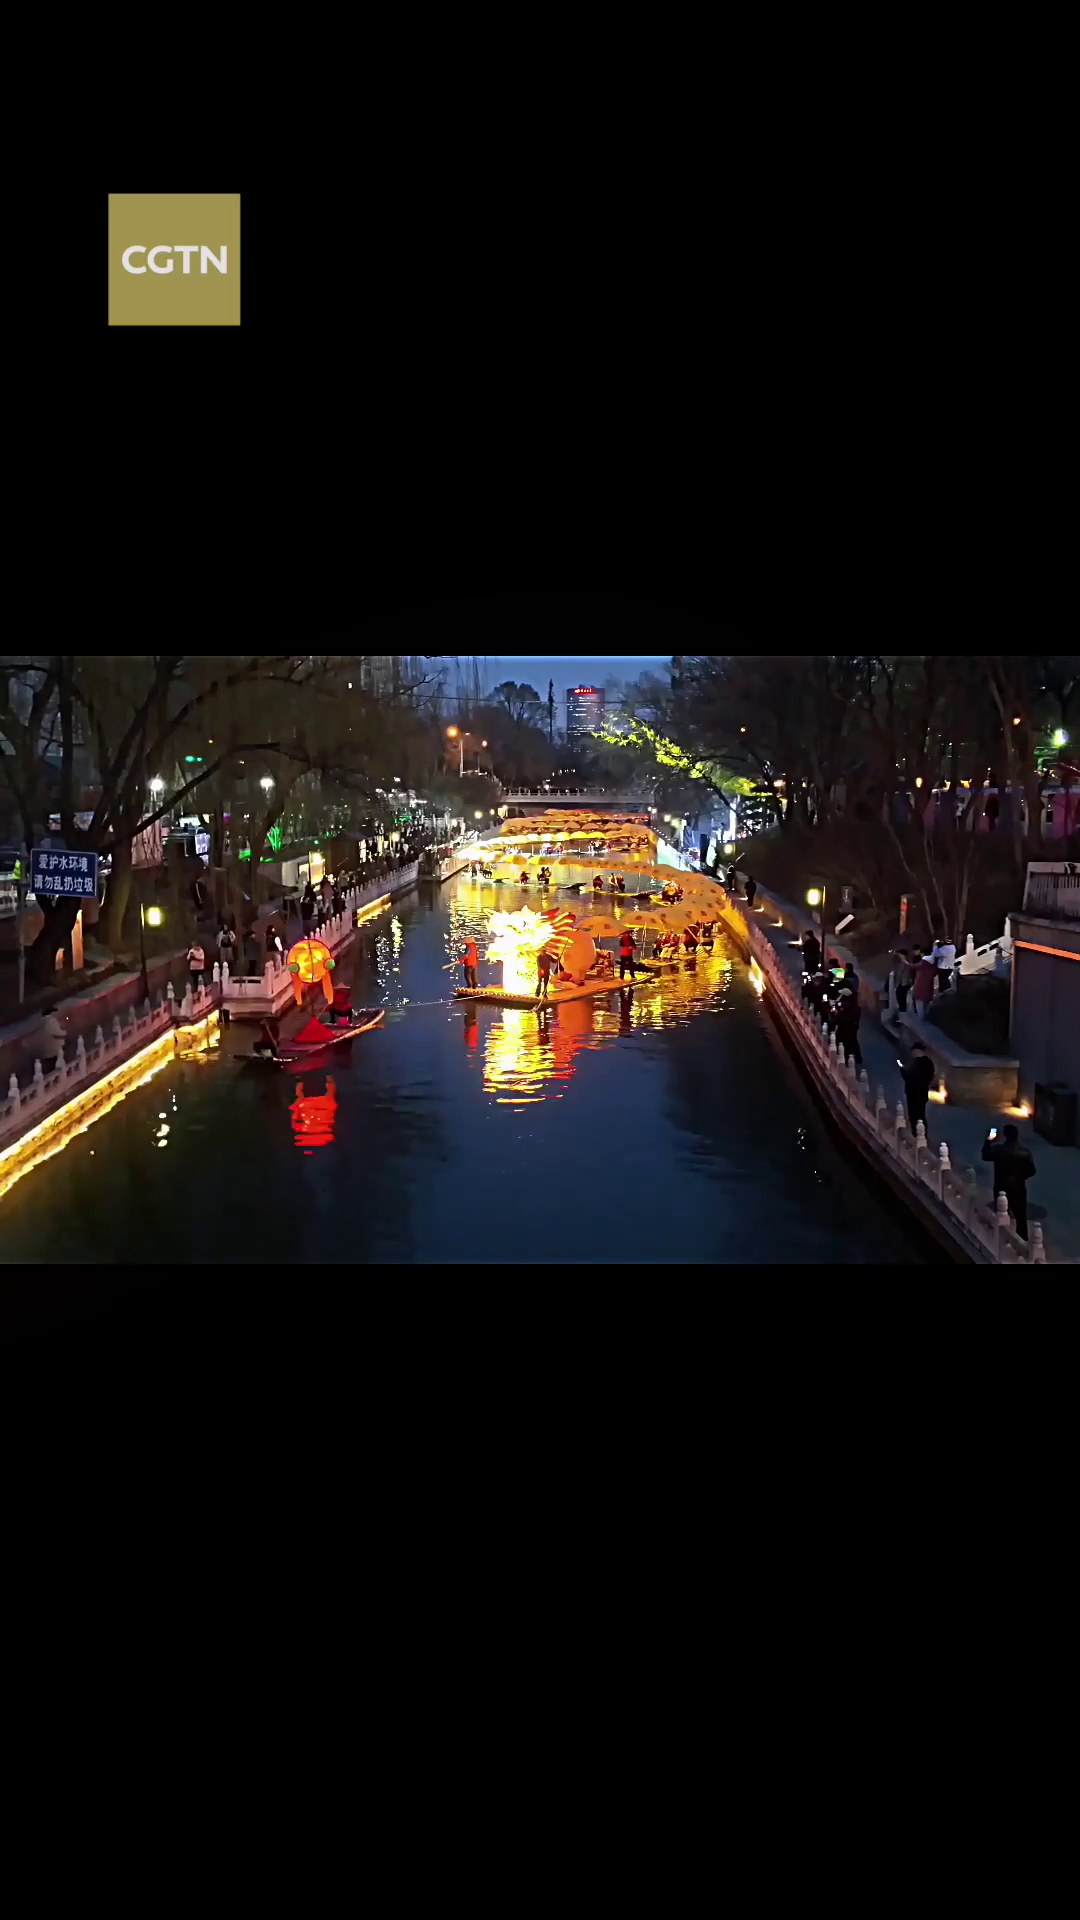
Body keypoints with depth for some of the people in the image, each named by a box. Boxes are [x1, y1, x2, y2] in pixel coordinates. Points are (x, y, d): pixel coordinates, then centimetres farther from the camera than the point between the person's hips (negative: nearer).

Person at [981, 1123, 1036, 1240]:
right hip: (1018, 1189, 0)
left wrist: (988, 1140, 17)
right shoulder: (1024, 1152, -11)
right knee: (1021, 1218, 11)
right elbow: (1031, 1170, -1)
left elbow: (985, 1155, 5)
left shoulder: (998, 1149, -15)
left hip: (1001, 1189, 0)